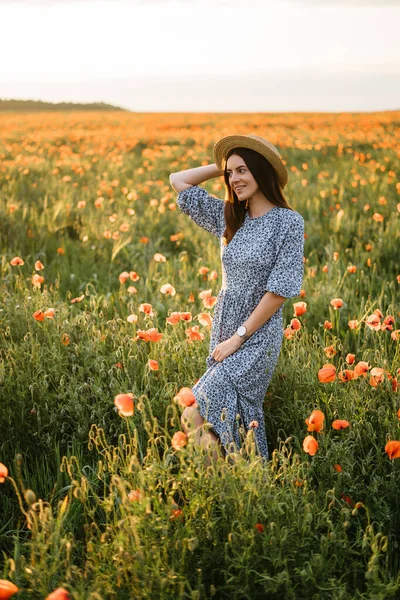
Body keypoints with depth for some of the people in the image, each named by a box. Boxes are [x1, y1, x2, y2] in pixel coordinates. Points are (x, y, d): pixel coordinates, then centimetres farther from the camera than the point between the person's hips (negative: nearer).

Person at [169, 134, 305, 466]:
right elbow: (178, 180, 14)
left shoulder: (289, 222, -11)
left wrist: (239, 337, -13)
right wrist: (223, 166, 8)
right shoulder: (228, 217, 7)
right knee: (237, 411, 10)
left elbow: (281, 288, -14)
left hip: (258, 335, -6)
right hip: (223, 330, 6)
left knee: (198, 414, -17)